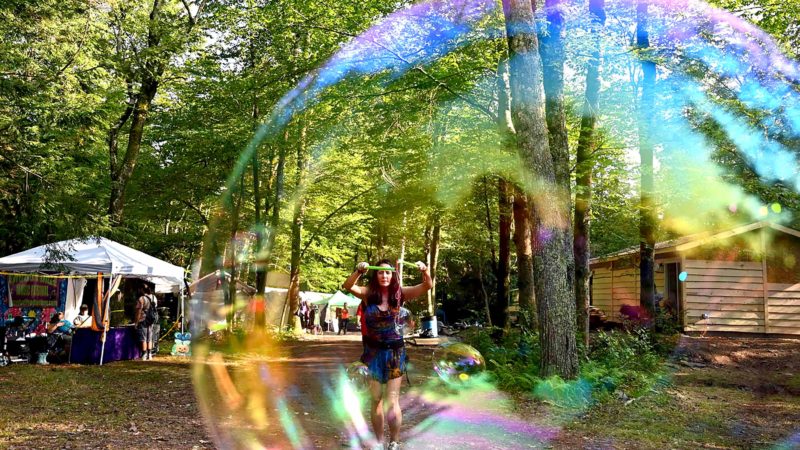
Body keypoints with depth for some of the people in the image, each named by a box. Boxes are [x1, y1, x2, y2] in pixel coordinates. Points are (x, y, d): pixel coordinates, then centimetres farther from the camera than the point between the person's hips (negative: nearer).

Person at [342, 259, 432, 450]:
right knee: (376, 400, 10)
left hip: (395, 352, -1)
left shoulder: (400, 293, -4)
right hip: (374, 352, 1)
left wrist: (425, 271, -33)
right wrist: (358, 271, -40)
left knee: (392, 401, 0)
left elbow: (427, 286, -13)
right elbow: (348, 286, -21)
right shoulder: (368, 293, -5)